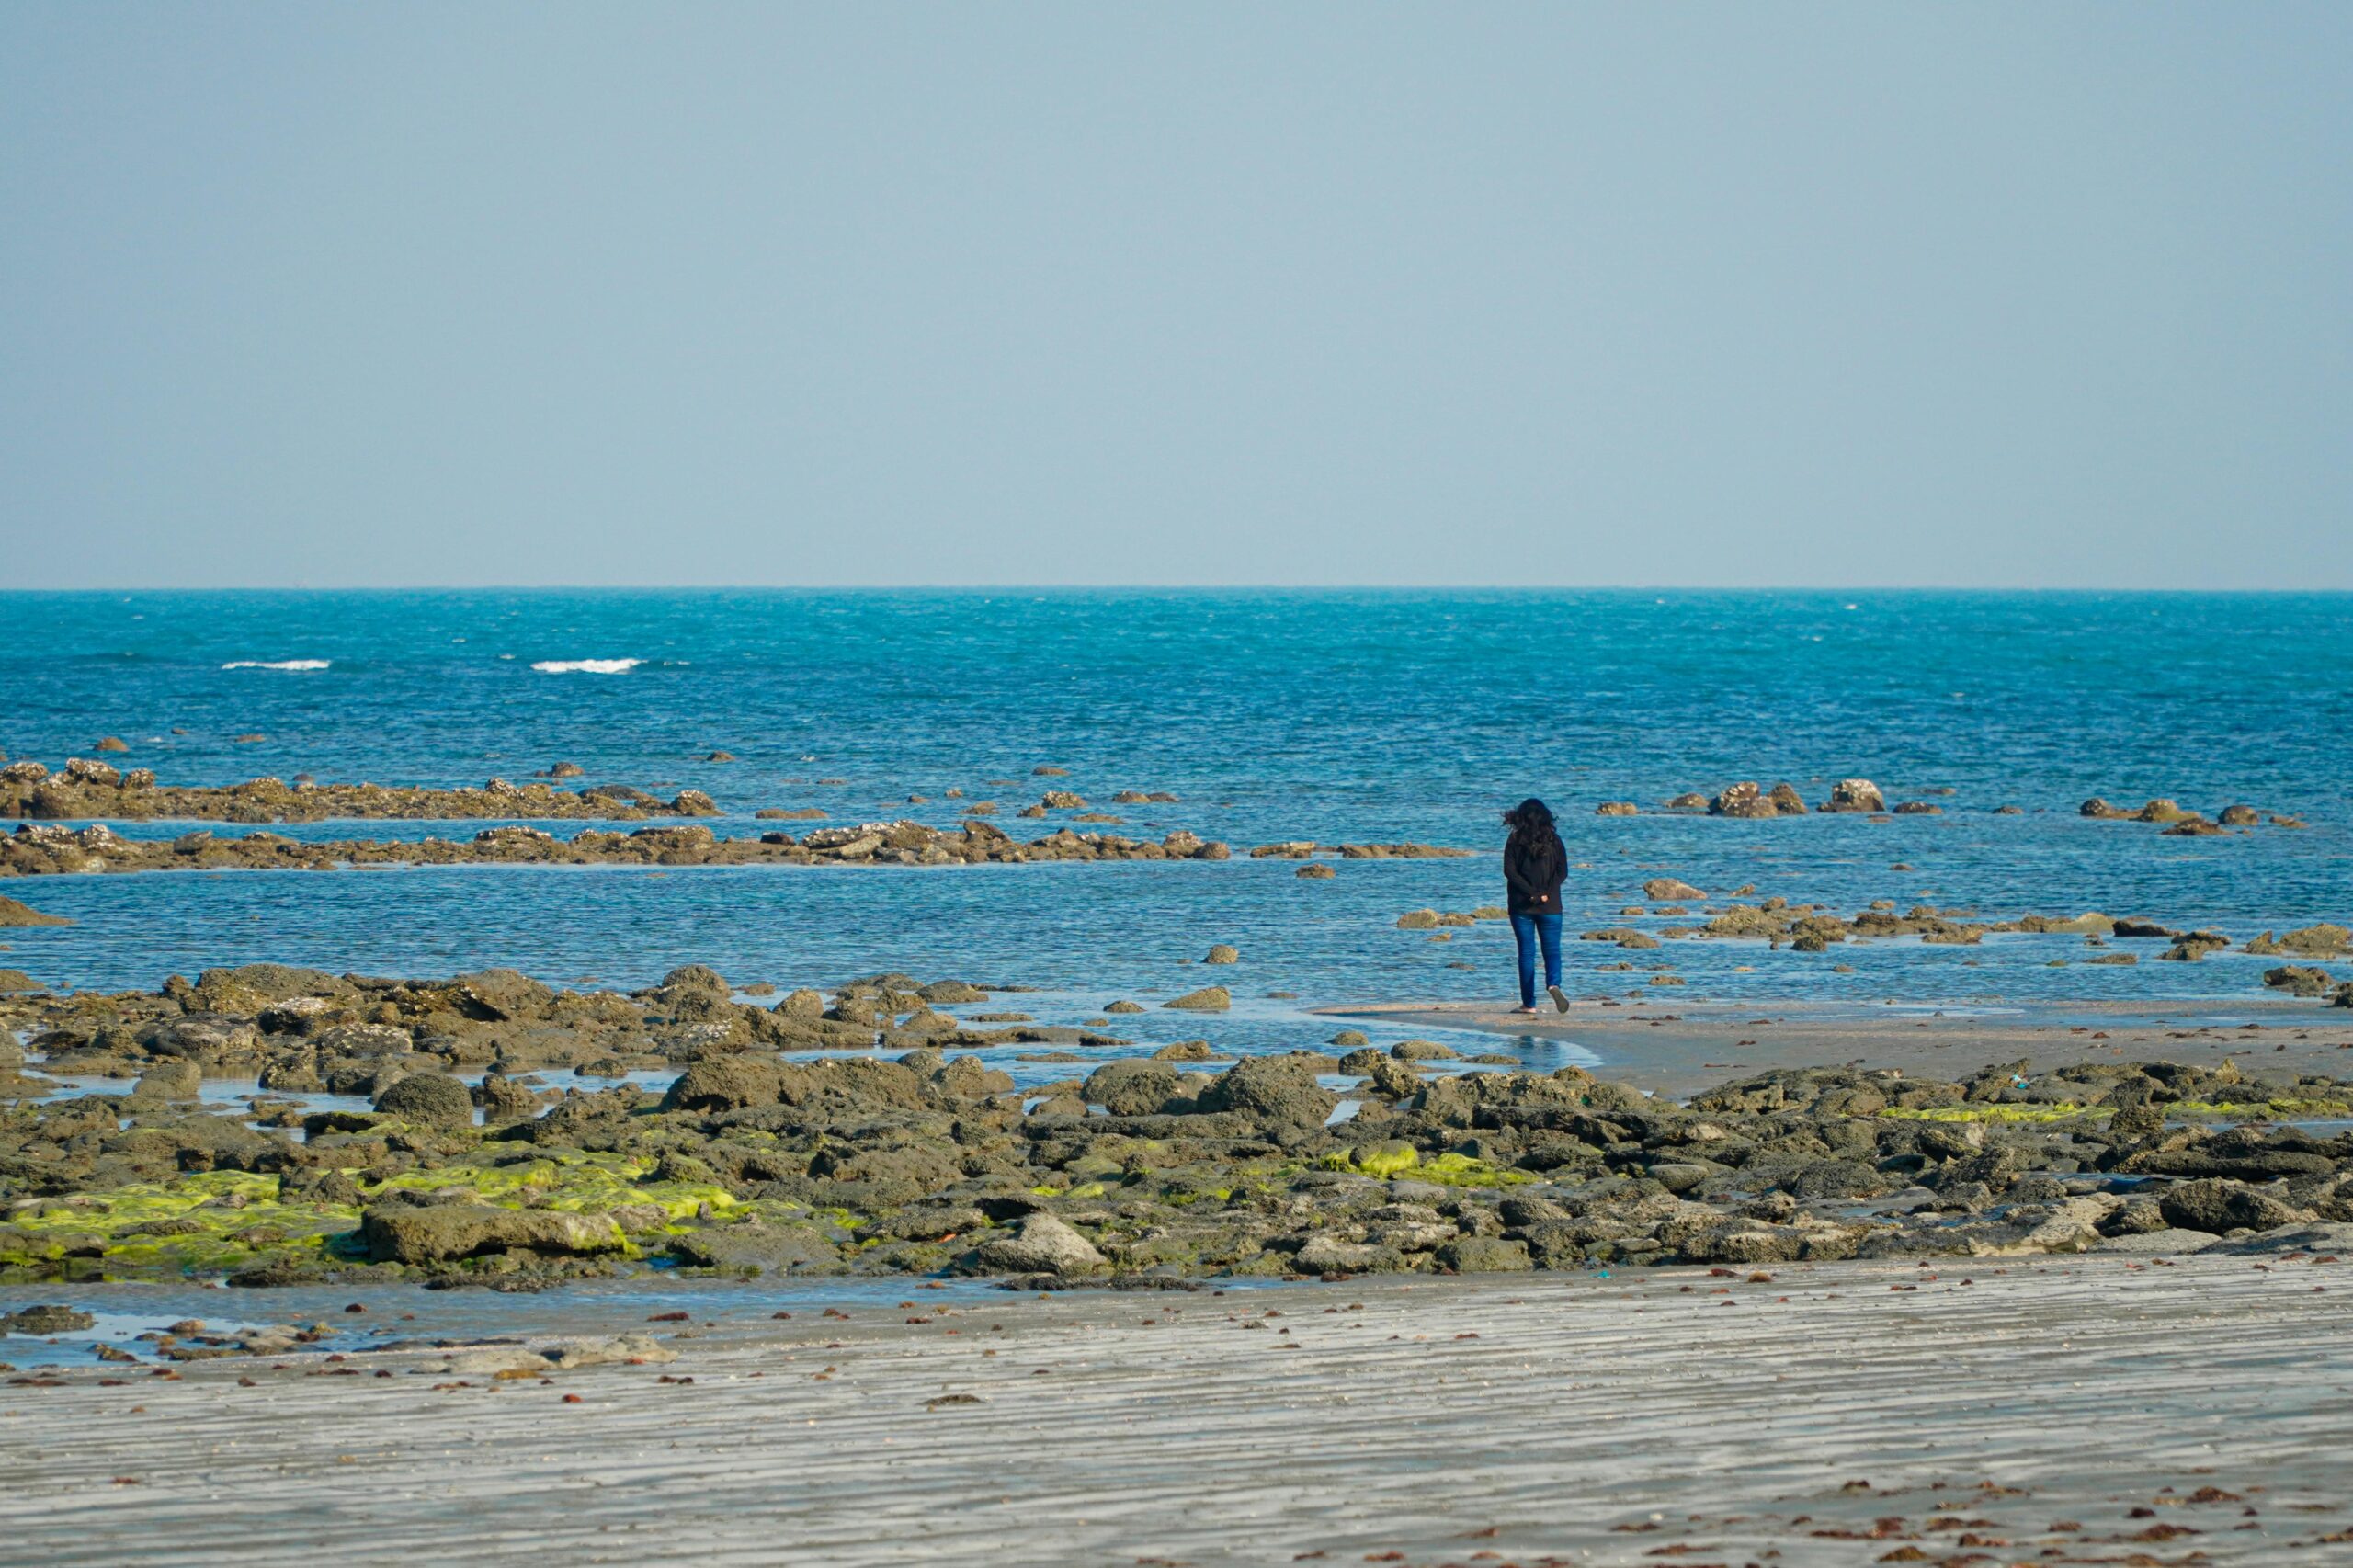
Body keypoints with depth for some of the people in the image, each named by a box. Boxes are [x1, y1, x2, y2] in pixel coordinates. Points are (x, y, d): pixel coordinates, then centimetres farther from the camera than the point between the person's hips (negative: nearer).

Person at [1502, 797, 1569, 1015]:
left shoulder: (1515, 840, -2)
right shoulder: (1553, 839, 2)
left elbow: (1510, 871, -10)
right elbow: (1562, 870, -4)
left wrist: (1531, 893, -12)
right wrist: (1544, 894, -9)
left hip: (1521, 906, -1)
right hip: (1550, 907, 1)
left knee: (1526, 953, 5)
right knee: (1552, 950, 4)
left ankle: (1529, 1003, 5)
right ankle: (1553, 984, -25)